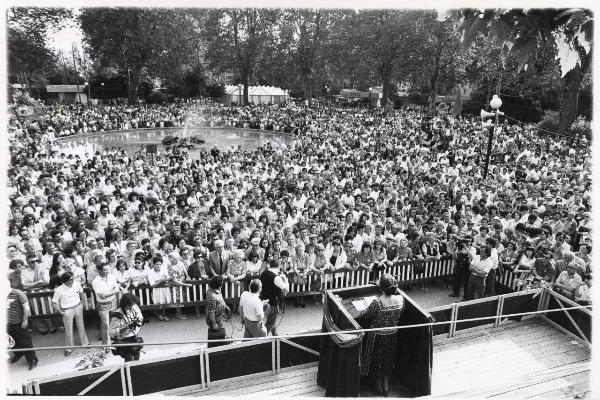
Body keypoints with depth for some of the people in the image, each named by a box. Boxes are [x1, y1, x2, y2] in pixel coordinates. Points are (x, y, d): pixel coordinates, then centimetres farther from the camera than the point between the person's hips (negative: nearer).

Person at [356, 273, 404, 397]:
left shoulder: (377, 303, -32)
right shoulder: (400, 299, -19)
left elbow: (365, 316, -16)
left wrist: (358, 315, 6)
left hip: (377, 338, -4)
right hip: (392, 336, 4)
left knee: (376, 360, 22)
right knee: (388, 359, 27)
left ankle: (379, 385, 41)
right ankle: (386, 385, 41)